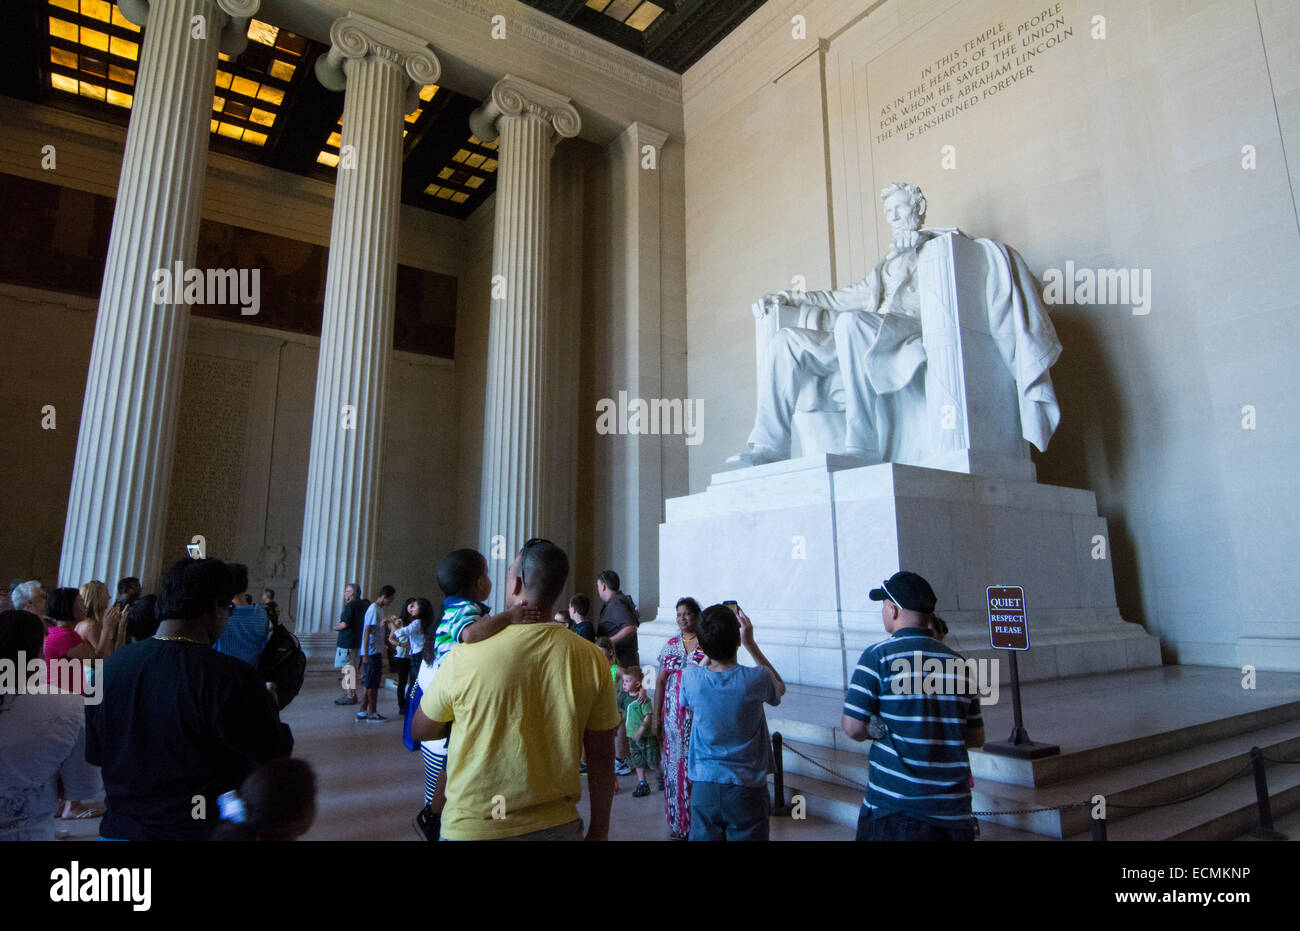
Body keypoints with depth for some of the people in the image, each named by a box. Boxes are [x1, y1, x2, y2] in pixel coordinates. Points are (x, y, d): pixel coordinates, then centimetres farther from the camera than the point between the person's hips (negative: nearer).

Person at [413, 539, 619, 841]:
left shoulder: (464, 657, -18)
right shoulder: (591, 658, -12)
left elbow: (420, 730, -1)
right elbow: (602, 757, -4)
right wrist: (598, 831, 9)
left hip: (472, 828, -2)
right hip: (558, 826, 3)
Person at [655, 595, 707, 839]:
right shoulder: (671, 645, 7)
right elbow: (660, 682, 9)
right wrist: (657, 715, 5)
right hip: (675, 716, 3)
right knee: (676, 763, 6)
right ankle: (679, 821, 20)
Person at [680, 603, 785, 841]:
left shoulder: (690, 677, -14)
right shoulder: (755, 679, -19)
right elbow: (780, 688, 8)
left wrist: (711, 647, 8)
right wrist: (751, 644, 3)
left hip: (703, 790, 2)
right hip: (746, 791, -1)